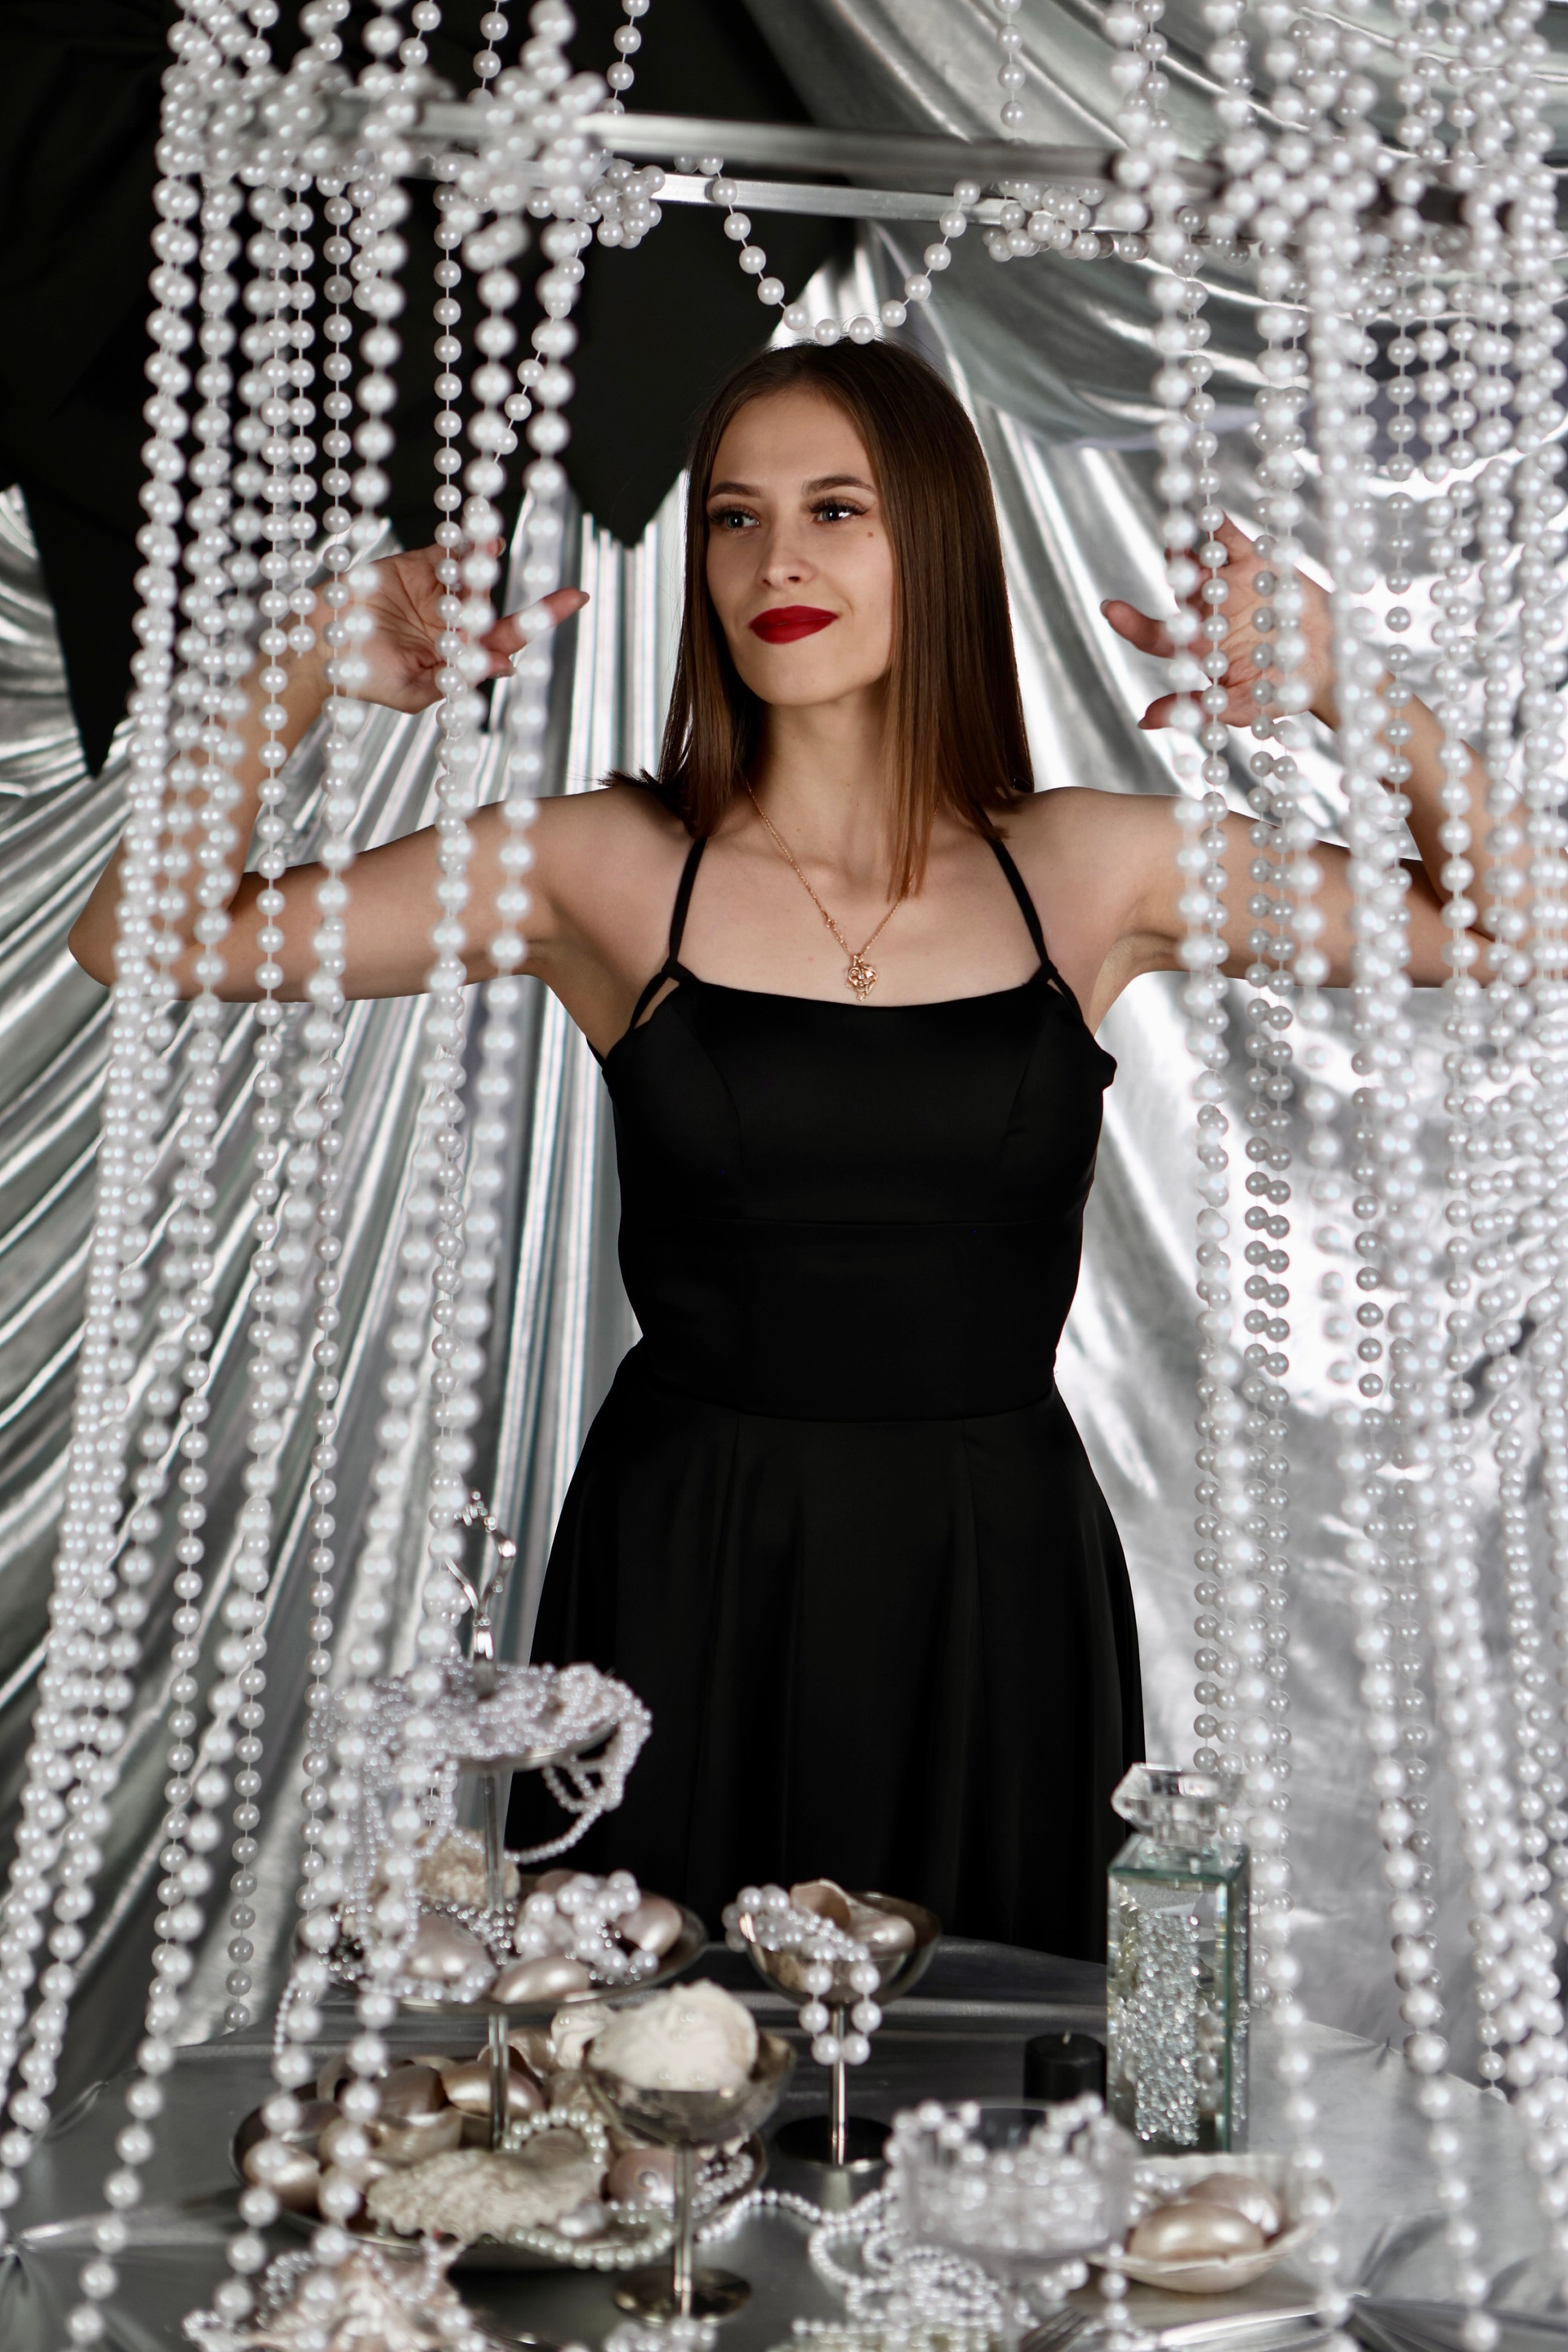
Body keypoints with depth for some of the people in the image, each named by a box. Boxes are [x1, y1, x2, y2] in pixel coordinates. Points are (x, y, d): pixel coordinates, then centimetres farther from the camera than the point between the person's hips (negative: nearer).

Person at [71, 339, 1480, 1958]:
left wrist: (1349, 687, -5)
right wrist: (311, 672, -10)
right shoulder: (610, 870, -1)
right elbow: (142, 942, -2)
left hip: (998, 1587, 1)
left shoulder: (1089, 871, 3)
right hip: (687, 1584, -1)